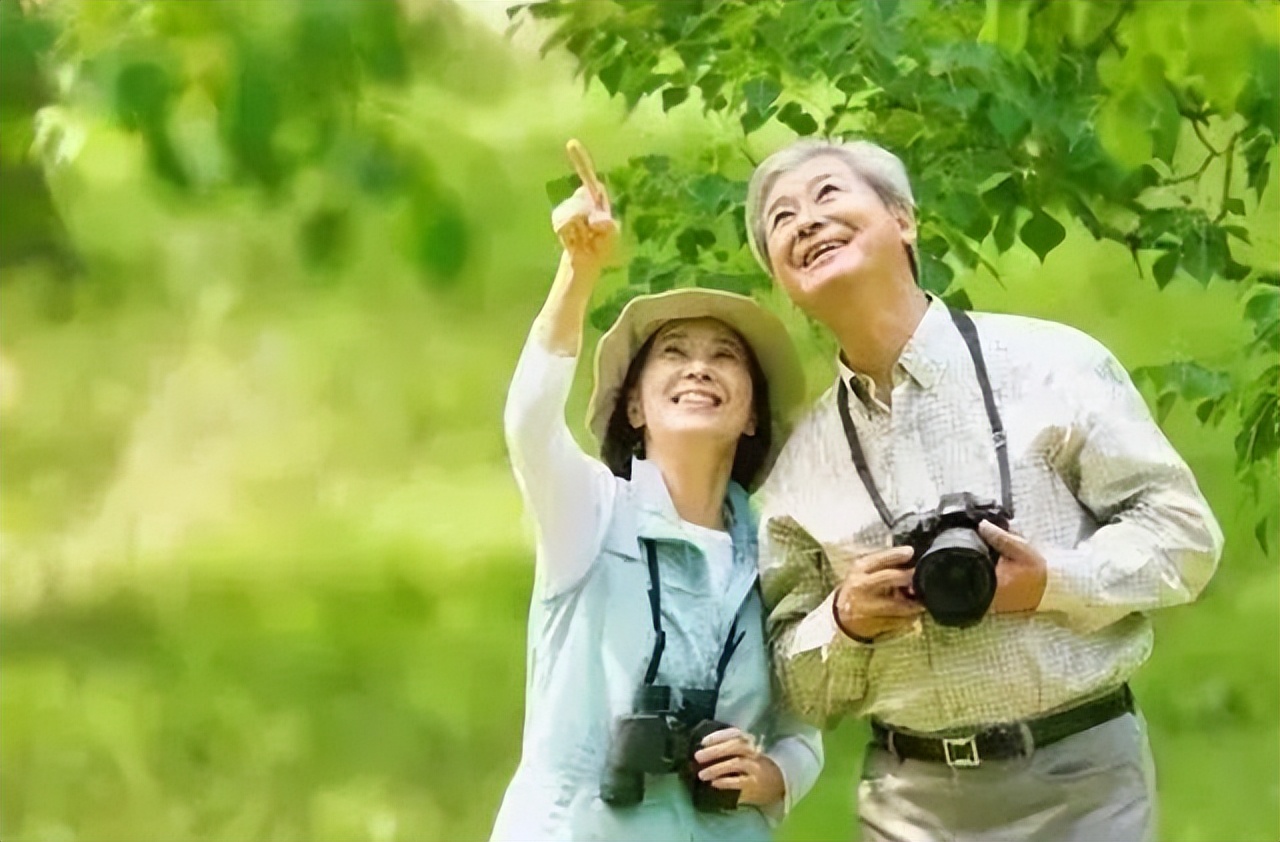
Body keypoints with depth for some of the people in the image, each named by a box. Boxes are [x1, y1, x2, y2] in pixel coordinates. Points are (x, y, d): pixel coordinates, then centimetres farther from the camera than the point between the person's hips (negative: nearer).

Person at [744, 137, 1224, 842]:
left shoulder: (1050, 362, -1)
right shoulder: (799, 465, 7)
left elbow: (1183, 530, -1)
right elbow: (795, 683, 9)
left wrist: (1054, 584, -15)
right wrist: (845, 623, -11)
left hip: (1082, 771, -2)